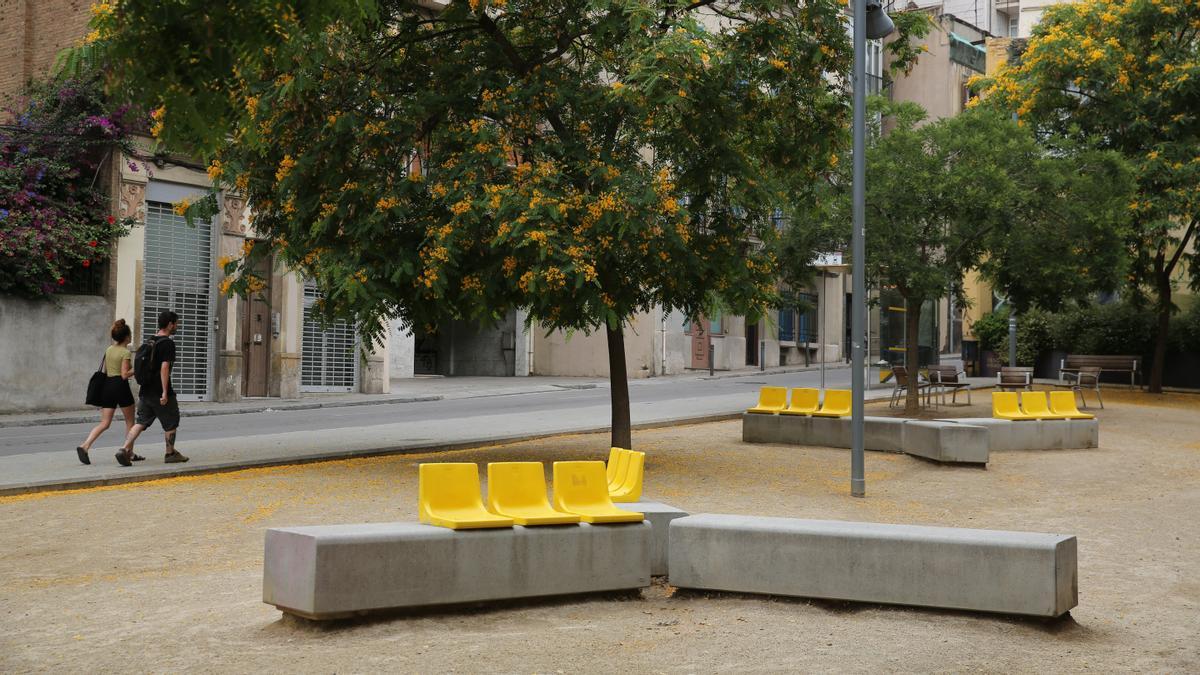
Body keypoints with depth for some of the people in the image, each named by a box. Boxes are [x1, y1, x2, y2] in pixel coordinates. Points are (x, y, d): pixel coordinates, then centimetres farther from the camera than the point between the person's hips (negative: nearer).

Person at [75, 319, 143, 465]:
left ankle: (85, 446, -17)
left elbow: (105, 371, 18)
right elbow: (124, 375, -15)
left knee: (105, 423, 3)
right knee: (130, 421, 11)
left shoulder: (109, 350, 13)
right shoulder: (125, 352, -9)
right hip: (120, 386, -6)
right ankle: (130, 452, 16)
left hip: (107, 386, 6)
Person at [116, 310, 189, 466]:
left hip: (146, 390, 8)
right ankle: (170, 453, 19)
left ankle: (125, 449, -8)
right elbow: (164, 367, -21)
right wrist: (165, 392, -21)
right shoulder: (168, 343, -13)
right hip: (159, 391, -8)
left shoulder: (150, 341, 13)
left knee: (141, 422, 6)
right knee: (171, 423, 9)